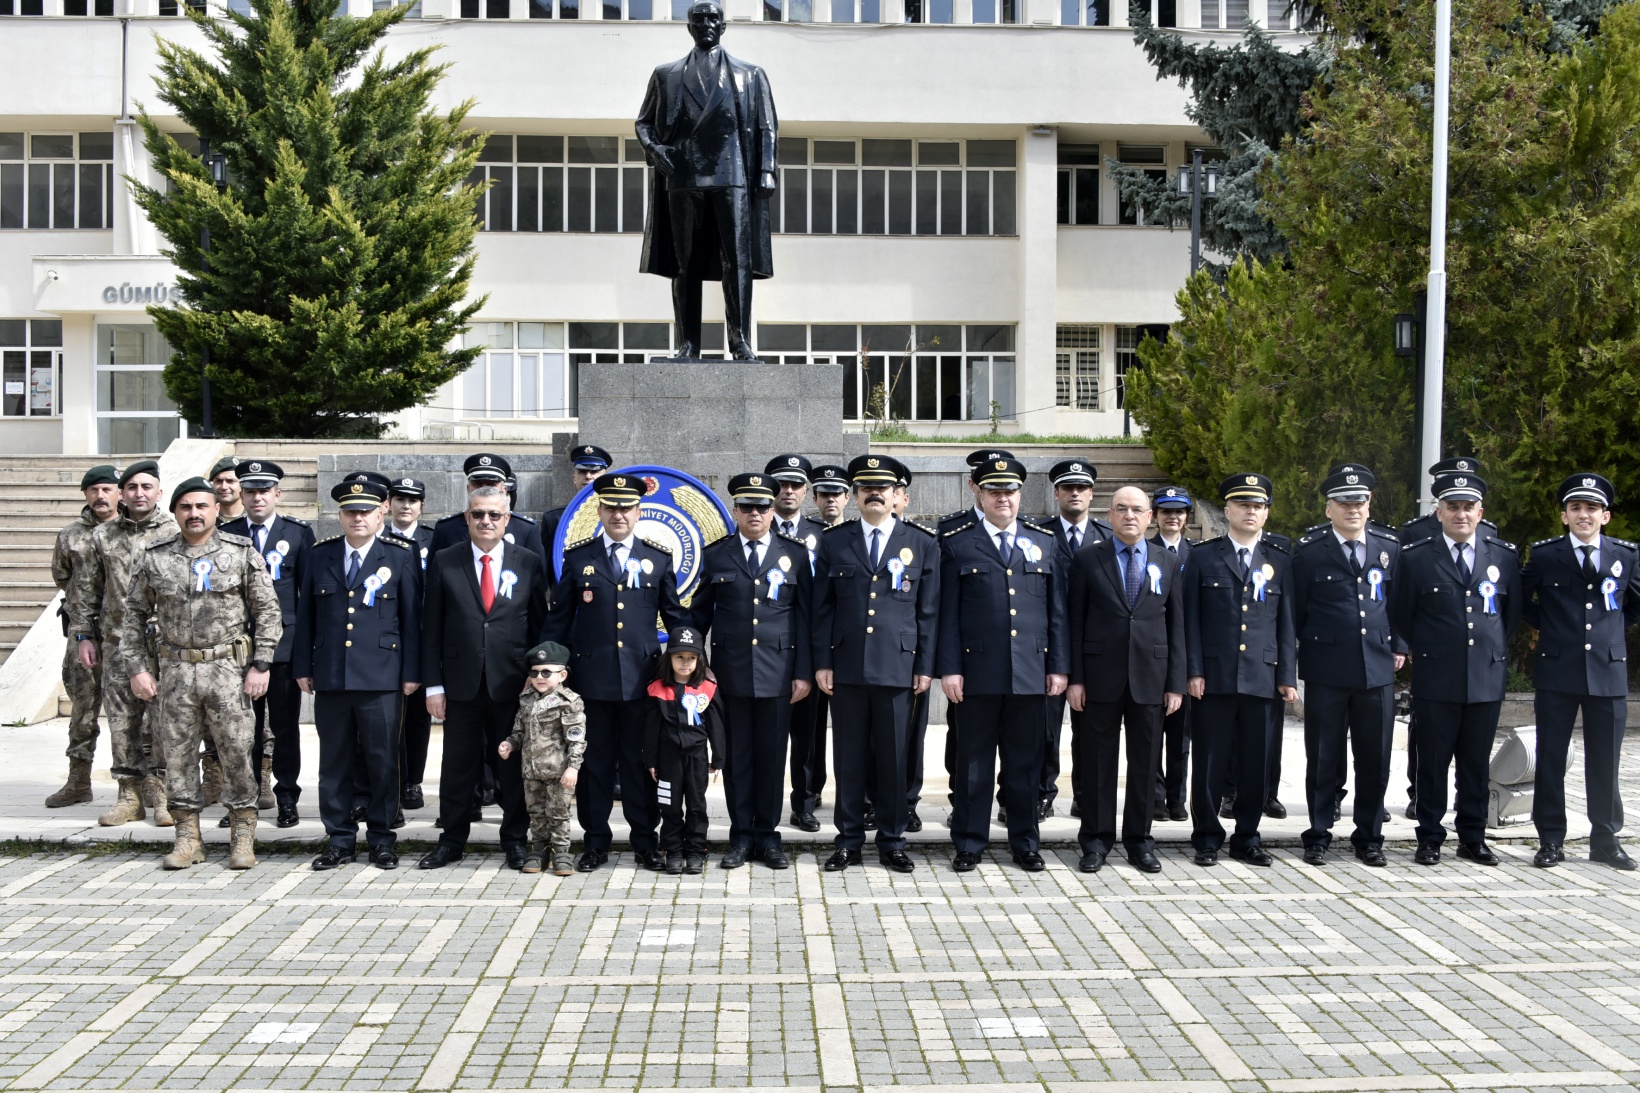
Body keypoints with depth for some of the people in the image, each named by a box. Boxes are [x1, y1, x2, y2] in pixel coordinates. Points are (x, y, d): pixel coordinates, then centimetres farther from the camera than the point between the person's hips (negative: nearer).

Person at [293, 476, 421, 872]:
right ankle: (340, 839, 17)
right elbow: (306, 615, 12)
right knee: (334, 761, 7)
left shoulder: (401, 555, 2)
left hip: (381, 676, -2)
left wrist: (411, 672, -2)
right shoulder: (319, 554, 10)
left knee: (382, 760, 2)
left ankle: (381, 839, 14)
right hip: (330, 676, 3)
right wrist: (302, 667, 8)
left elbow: (412, 617, 2)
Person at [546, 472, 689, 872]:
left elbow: (676, 615, 10)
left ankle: (645, 842, 16)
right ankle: (595, 842, 17)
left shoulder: (659, 558, 6)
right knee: (594, 761, 7)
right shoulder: (577, 556, 5)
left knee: (641, 762, 6)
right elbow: (559, 618, 8)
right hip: (590, 677, 0)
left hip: (641, 677, 0)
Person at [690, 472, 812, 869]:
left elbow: (805, 616, 3)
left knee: (772, 756, 5)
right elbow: (700, 614, 10)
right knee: (736, 755, 5)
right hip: (731, 670, 1)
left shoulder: (795, 553, 5)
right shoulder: (716, 555, 7)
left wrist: (804, 672, -2)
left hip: (777, 671, 0)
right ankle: (741, 837, 14)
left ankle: (767, 836, 15)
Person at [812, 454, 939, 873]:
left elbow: (929, 610, 5)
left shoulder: (922, 543, 6)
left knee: (894, 757, 5)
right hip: (847, 667, 1)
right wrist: (822, 662, 1)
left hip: (897, 667, -1)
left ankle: (892, 842, 17)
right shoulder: (833, 542, 7)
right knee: (849, 758, 6)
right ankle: (849, 842, 16)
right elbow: (822, 608, 7)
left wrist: (925, 665, 1)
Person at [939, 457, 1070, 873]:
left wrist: (1059, 665, 5)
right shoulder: (956, 543, 3)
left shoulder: (1044, 542, 11)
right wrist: (949, 668, -6)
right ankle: (969, 843, 16)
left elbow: (1057, 609, 10)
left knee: (1026, 762, 9)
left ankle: (1025, 844, 20)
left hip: (1031, 674, 2)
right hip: (978, 673, -2)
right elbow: (947, 613, 0)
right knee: (974, 762, 5)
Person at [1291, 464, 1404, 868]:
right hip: (1326, 671, -3)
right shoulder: (1310, 550, -3)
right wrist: (1292, 658, 3)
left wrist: (1398, 646, 10)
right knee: (1324, 759, 5)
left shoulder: (1389, 547, 7)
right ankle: (1318, 836, 17)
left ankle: (1369, 837, 21)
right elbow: (1295, 609, 2)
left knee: (1375, 759, 7)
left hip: (1377, 668, 3)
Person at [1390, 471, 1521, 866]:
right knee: (1433, 763, 3)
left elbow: (1512, 611, 17)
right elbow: (1400, 615, 9)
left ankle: (1473, 838, 20)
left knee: (1477, 764, 9)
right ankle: (1429, 839, 13)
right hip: (1436, 679, -2)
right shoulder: (1416, 557, -2)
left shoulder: (1505, 556, 5)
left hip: (1487, 678, 2)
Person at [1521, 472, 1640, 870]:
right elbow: (1518, 598, 16)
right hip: (1556, 672, -1)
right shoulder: (1544, 555, 1)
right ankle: (1550, 840, 10)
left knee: (1605, 763, 6)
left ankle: (1605, 840, 18)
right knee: (1550, 759, 2)